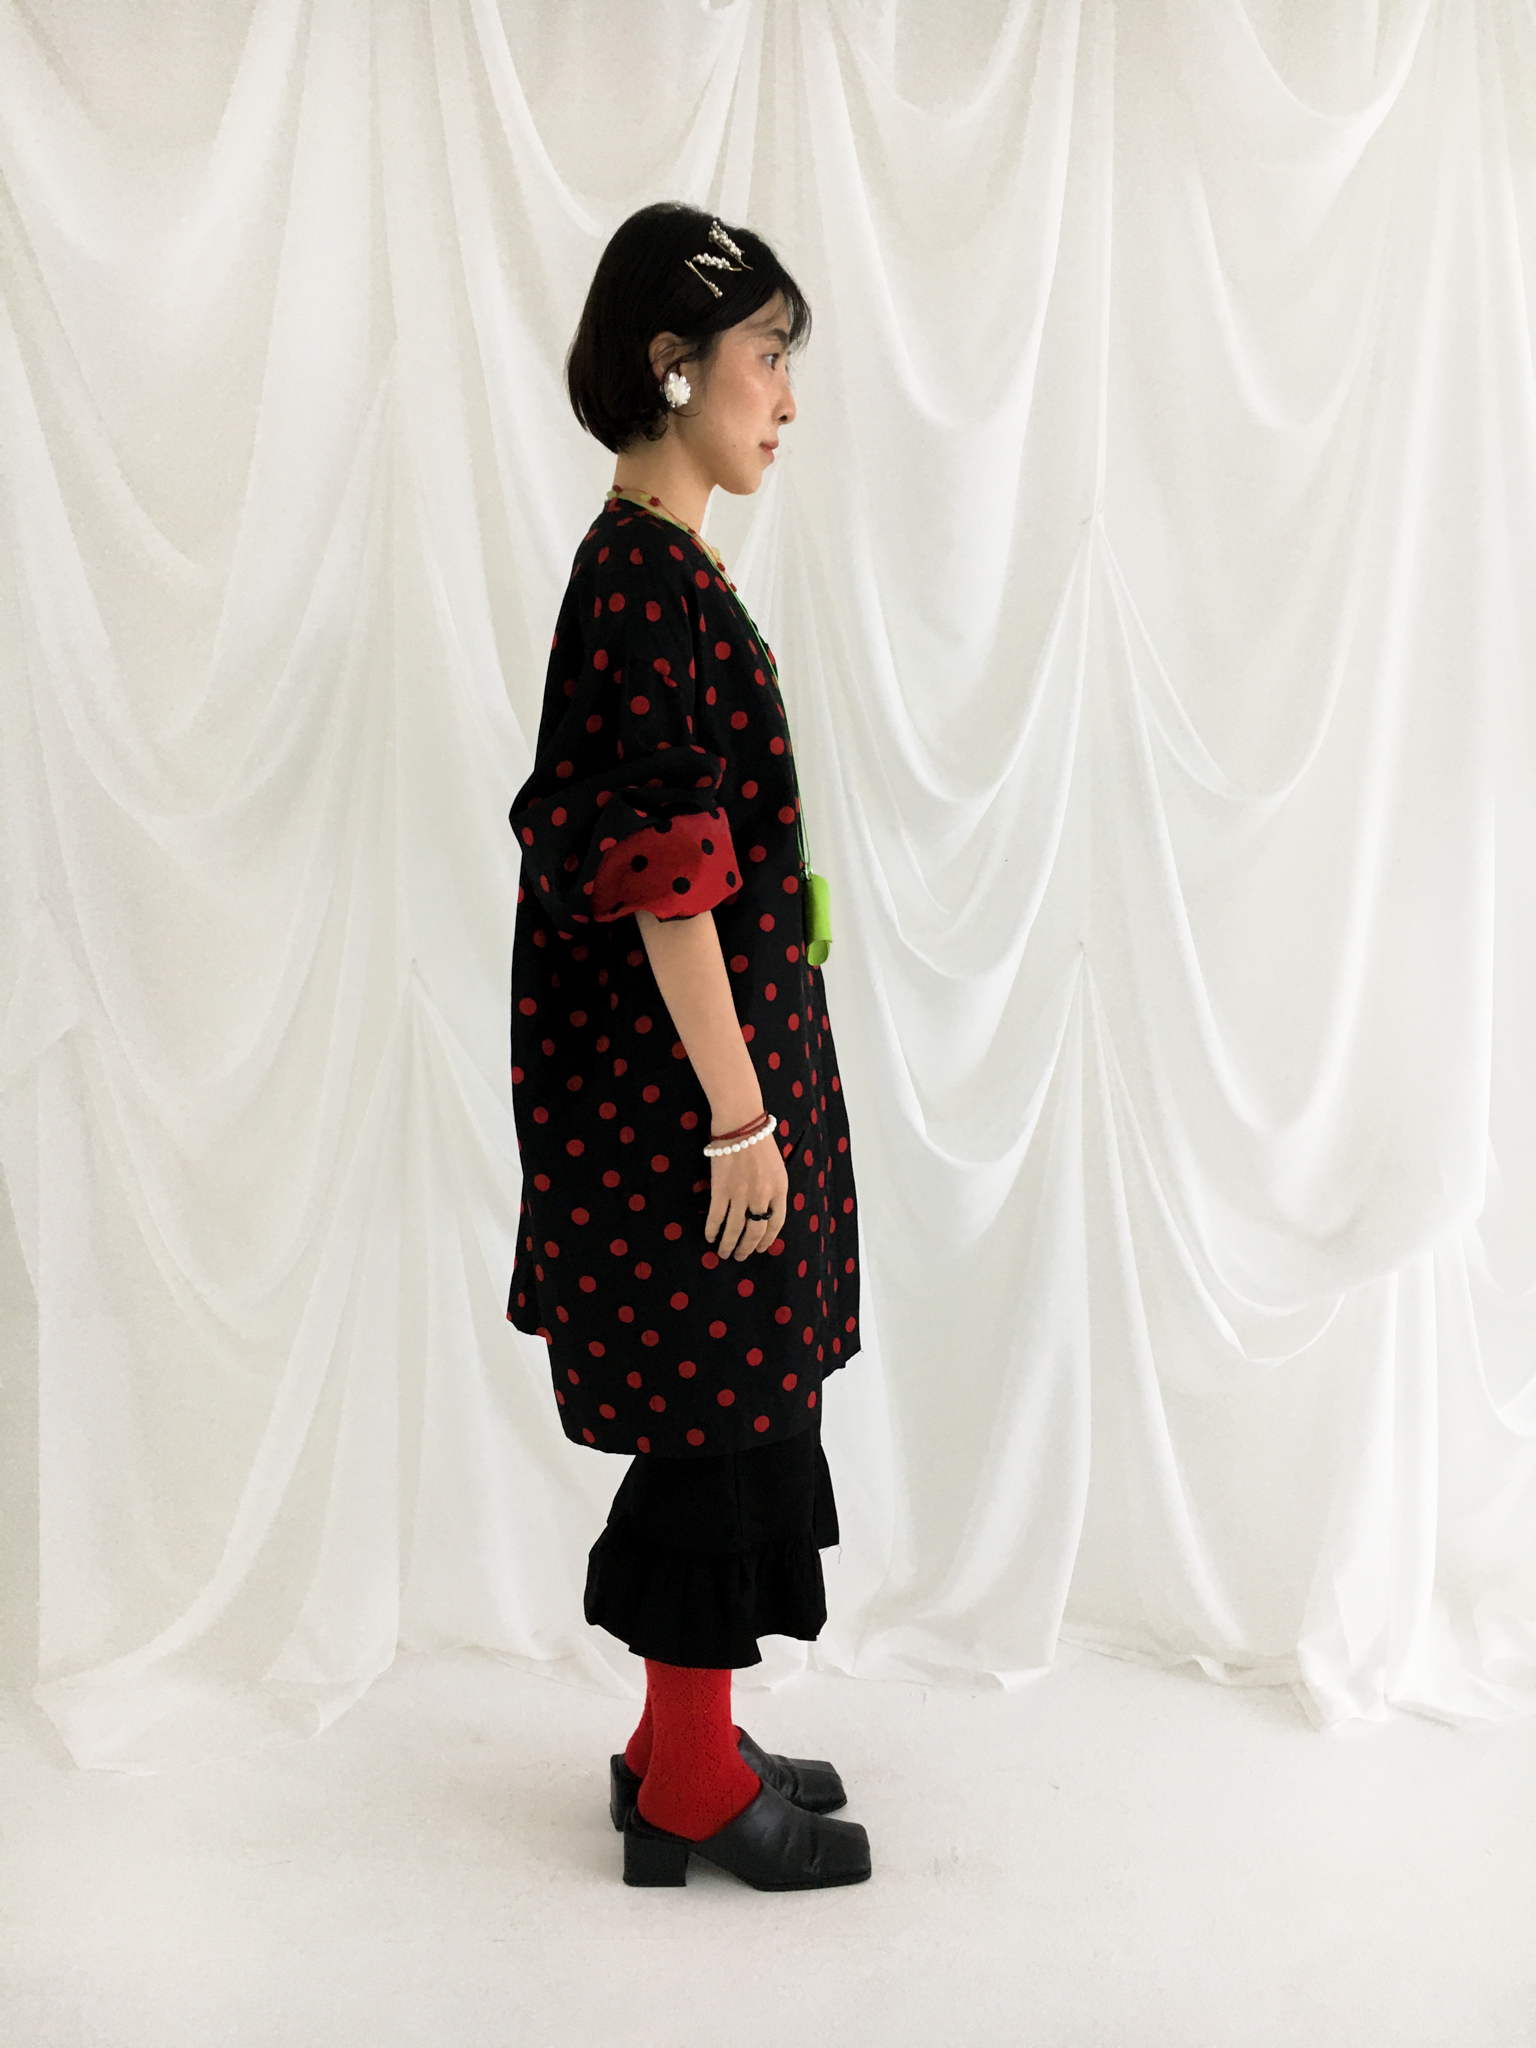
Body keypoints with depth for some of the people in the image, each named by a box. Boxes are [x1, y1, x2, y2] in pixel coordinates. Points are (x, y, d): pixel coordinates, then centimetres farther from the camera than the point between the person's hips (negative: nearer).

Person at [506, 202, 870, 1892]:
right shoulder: (650, 578, -18)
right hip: (680, 1075, -10)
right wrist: (740, 1113, -19)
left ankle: (682, 1742, 32)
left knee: (724, 1406, 17)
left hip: (671, 1069, 10)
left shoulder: (648, 563, 13)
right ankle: (692, 1789, 20)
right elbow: (668, 876, -22)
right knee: (727, 1405, 2)